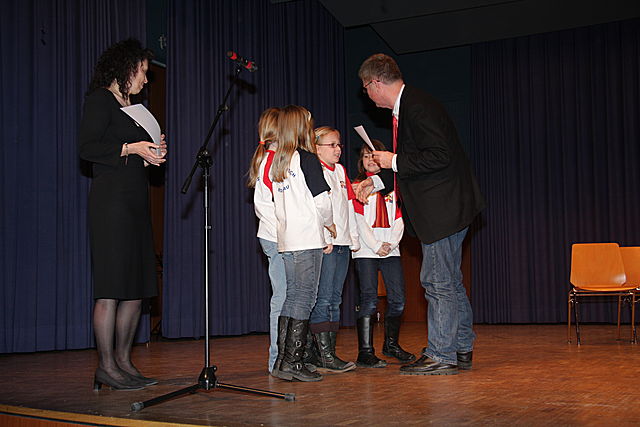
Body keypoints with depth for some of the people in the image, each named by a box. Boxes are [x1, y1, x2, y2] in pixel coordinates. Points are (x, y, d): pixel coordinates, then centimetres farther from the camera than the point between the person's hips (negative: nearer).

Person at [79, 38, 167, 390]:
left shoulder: (130, 107, 23)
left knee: (137, 285, 6)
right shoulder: (100, 99, -2)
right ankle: (106, 366, -4)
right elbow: (88, 147, -12)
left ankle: (123, 361, 12)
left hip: (135, 198, 9)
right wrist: (131, 148, -13)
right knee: (112, 285, -10)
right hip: (111, 198, -9)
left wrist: (152, 153, 11)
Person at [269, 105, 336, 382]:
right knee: (304, 298, -5)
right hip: (307, 238, -7)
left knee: (291, 297, 11)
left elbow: (275, 201, 14)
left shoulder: (275, 163, 12)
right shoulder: (307, 159, -7)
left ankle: (282, 360, 11)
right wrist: (329, 223, 9)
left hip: (284, 241, 7)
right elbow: (321, 200, -8)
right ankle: (293, 362, -6)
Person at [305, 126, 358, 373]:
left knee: (335, 299, 9)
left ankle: (328, 351, 13)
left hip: (342, 243, 9)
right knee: (323, 299, -9)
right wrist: (324, 239, -20)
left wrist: (354, 237, 16)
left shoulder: (340, 171, 20)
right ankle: (325, 356, -10)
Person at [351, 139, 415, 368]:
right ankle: (365, 352, -6)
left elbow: (399, 218, 10)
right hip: (366, 250, -4)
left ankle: (391, 344, 18)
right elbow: (358, 220, -3)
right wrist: (375, 245, -12)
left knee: (398, 299, 1)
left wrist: (392, 243, -6)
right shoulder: (357, 186, 6)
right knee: (369, 299, -9)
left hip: (391, 249, 4)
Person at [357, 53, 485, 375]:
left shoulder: (417, 107, -17)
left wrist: (395, 161, -17)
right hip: (438, 209, 11)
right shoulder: (406, 108, 15)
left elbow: (439, 156, -25)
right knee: (448, 281, 16)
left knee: (439, 282, -4)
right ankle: (462, 349, 25)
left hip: (443, 209, -11)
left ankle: (441, 355, 5)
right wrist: (377, 181, 22)